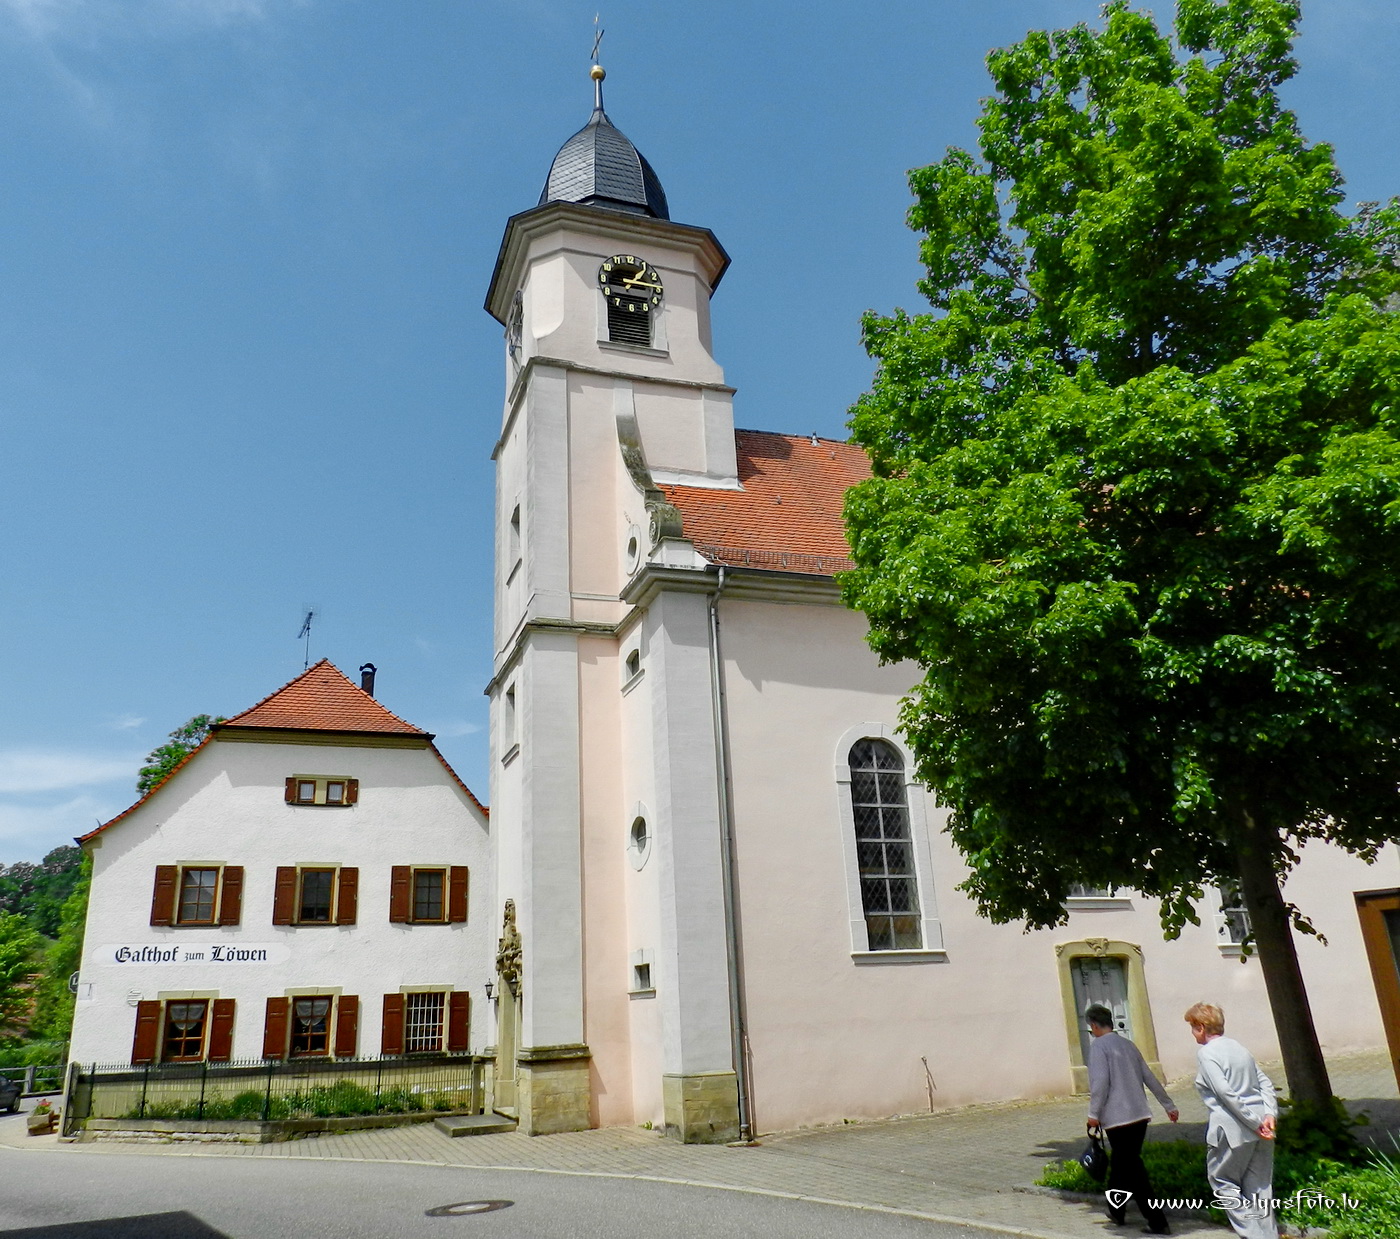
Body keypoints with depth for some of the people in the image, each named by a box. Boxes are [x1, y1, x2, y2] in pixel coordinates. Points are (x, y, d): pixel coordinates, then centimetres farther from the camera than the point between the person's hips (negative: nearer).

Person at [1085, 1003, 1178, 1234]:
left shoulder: (1099, 1046, -8)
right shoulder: (1127, 1044, 13)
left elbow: (1100, 1082, -17)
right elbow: (1150, 1078, 16)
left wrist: (1094, 1113, -10)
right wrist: (1169, 1105, 24)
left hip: (1118, 1118, -8)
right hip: (1140, 1115, 8)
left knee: (1132, 1170, -2)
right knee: (1120, 1163, 19)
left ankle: (1157, 1222, -5)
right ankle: (1116, 1212, 30)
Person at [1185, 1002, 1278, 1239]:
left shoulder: (1206, 1053, -11)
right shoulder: (1238, 1047, 13)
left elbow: (1226, 1093, -19)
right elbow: (1266, 1084, 10)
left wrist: (1255, 1123, -14)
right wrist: (1270, 1114, -1)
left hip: (1233, 1130, -7)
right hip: (1260, 1129, 8)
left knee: (1223, 1181, 9)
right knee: (1259, 1186, 13)